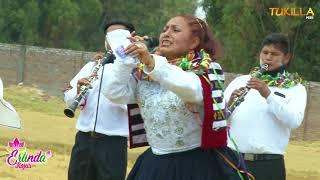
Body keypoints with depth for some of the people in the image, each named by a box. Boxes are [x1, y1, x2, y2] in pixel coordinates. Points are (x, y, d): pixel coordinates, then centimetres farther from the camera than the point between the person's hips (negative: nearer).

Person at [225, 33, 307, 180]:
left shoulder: (295, 89, 7)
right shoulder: (240, 81, 14)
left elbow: (294, 121, -11)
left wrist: (268, 95, -18)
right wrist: (228, 104, -12)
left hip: (269, 165, -2)